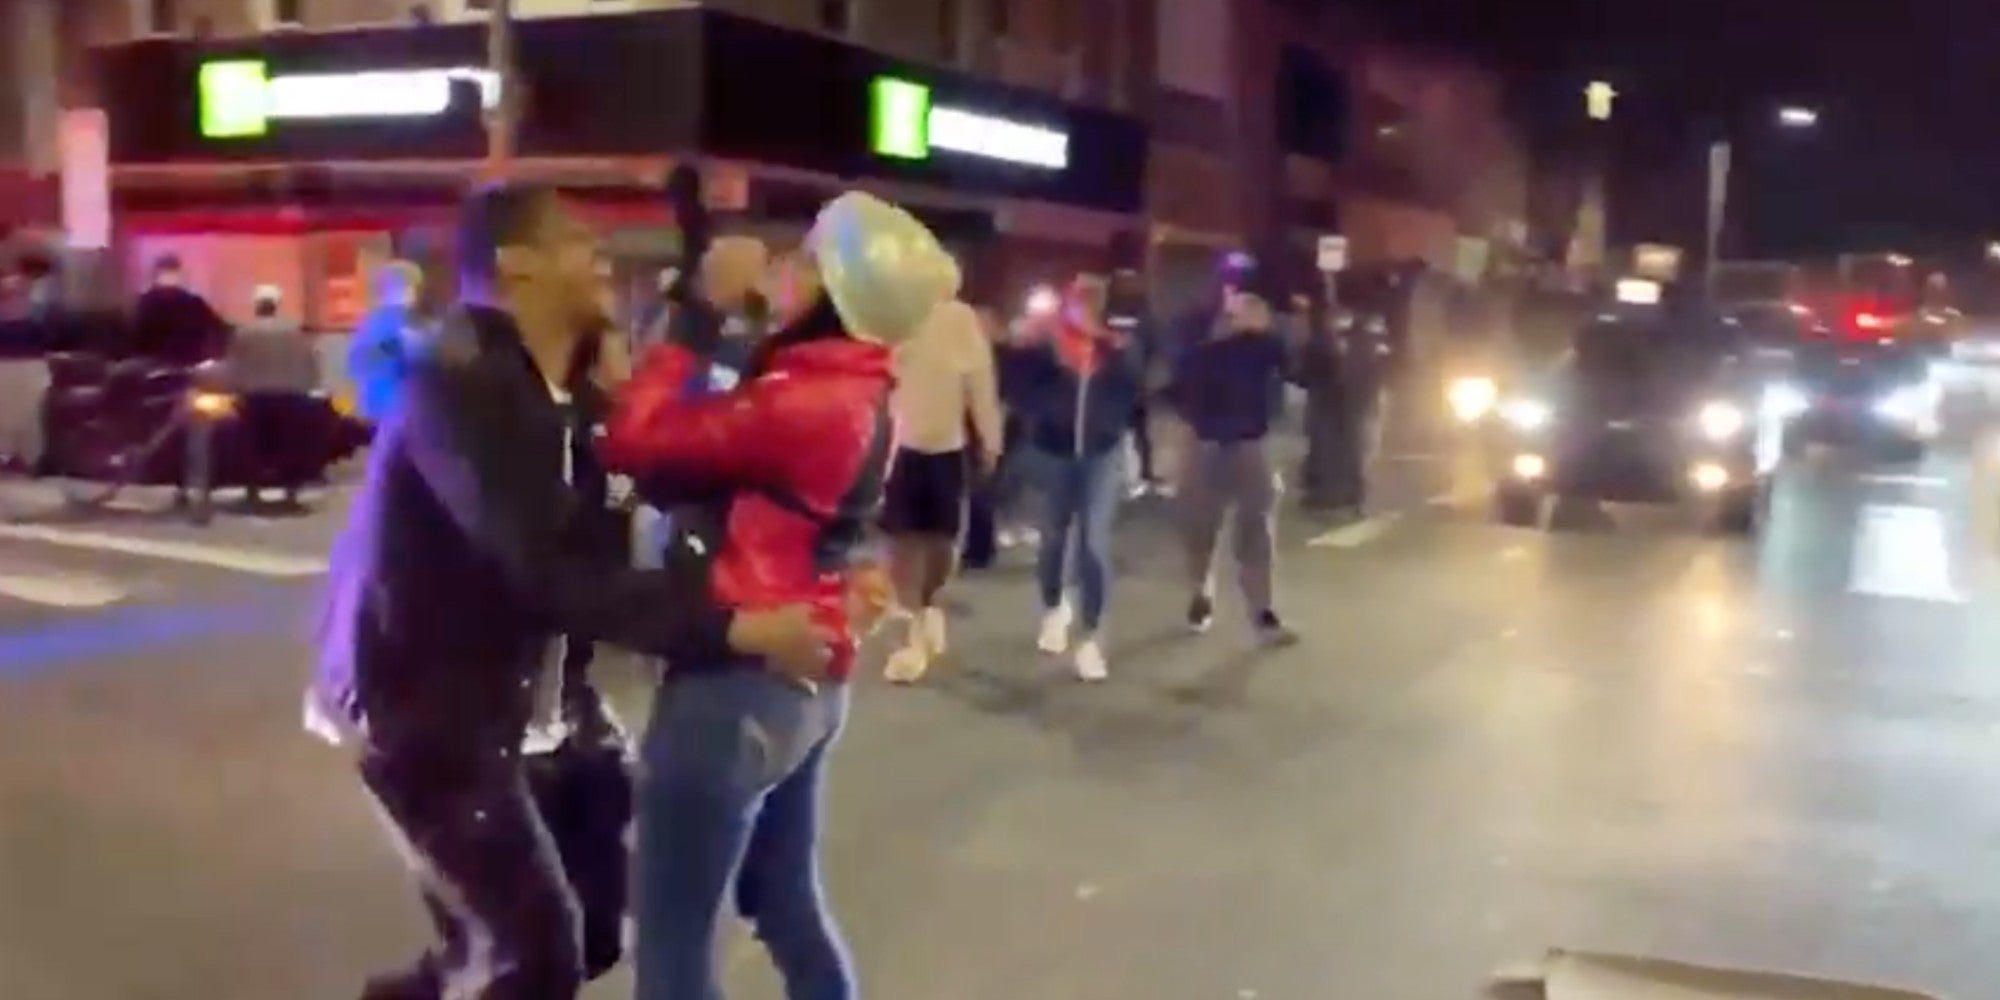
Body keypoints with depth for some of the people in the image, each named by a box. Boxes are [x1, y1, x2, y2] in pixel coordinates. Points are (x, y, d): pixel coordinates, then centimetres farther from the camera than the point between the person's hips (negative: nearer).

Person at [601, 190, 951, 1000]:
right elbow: (718, 446, 10)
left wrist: (679, 338, -4)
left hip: (739, 684, -9)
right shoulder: (863, 394, 5)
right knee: (787, 904, 24)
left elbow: (636, 442, -19)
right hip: (810, 679, 9)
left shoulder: (803, 401, -22)